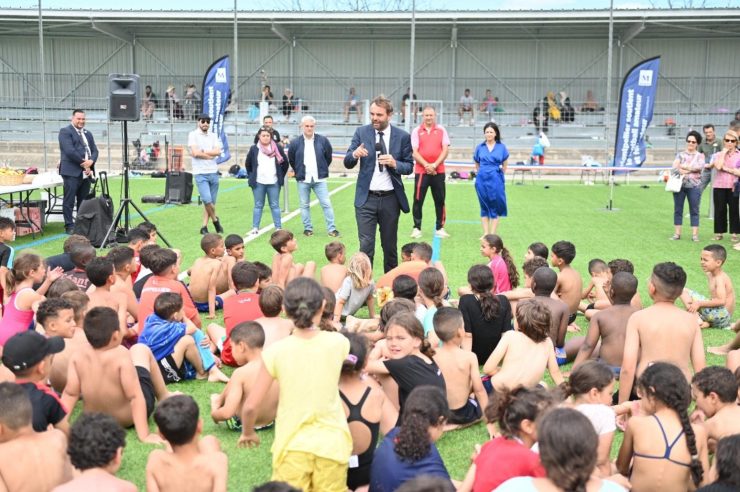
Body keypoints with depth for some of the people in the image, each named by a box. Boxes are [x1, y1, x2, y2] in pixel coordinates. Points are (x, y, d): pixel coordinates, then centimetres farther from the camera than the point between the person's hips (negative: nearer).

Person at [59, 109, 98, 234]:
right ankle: (69, 226, 0)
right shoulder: (65, 131, -1)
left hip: (86, 172, 7)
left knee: (84, 201, 8)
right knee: (69, 201, -4)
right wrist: (84, 162, -12)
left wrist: (91, 161, -7)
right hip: (72, 172, -6)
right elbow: (69, 151, -14)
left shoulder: (88, 134, 22)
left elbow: (95, 150, 14)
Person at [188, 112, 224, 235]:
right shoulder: (193, 135, 0)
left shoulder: (213, 136, 12)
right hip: (200, 173, -5)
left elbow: (218, 152, -3)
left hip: (213, 172, 5)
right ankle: (215, 220, 8)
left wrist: (202, 152, -10)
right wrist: (210, 155, -4)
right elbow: (195, 153, -13)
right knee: (207, 199, -15)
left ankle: (204, 226, 12)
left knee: (211, 202, 5)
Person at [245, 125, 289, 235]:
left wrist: (281, 176, 7)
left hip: (274, 183, 0)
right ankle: (255, 228, 10)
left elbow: (285, 163, 10)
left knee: (275, 206, 4)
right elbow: (248, 164, 13)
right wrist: (251, 177, 9)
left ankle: (278, 228, 7)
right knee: (258, 206, 6)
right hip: (258, 183, 0)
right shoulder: (254, 149, 2)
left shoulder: (277, 148, 1)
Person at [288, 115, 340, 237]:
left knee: (326, 204, -2)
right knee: (304, 205, 7)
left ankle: (331, 228, 2)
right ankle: (307, 228, 17)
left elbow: (328, 157, 10)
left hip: (319, 179, -1)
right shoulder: (295, 143, -3)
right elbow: (291, 160, 11)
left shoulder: (323, 140, -3)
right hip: (303, 181, 1)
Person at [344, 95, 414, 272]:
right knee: (366, 245, -7)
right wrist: (355, 154, -23)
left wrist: (395, 164, -17)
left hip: (390, 199, 1)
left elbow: (409, 166, 4)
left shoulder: (402, 136, 0)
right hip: (366, 198, -1)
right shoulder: (361, 132, 1)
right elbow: (347, 163, 0)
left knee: (390, 246, 12)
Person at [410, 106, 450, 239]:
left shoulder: (441, 130, 7)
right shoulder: (416, 131, 4)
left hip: (438, 171, 1)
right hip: (421, 171, -1)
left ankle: (440, 228, 12)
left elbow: (445, 150, 1)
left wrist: (435, 165, -12)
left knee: (440, 200, 4)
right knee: (418, 200, -1)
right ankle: (416, 228, 6)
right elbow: (415, 152, -3)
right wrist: (426, 165, -15)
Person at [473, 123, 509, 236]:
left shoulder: (501, 147, 1)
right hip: (482, 180, 1)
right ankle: (485, 233, 13)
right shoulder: (480, 147, 4)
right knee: (484, 207, 7)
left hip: (496, 180, -1)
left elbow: (504, 166, 9)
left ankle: (492, 234, 7)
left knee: (495, 207, 3)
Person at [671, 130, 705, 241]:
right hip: (679, 184, 2)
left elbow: (699, 167, -11)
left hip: (694, 186, -1)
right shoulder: (680, 155, 12)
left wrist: (682, 167, -9)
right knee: (678, 209, 3)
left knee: (694, 210, 0)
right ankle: (677, 233, 8)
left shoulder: (700, 156, 9)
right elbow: (674, 166, -5)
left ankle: (695, 234, 1)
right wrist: (690, 169, -17)